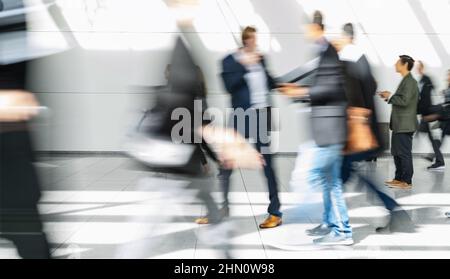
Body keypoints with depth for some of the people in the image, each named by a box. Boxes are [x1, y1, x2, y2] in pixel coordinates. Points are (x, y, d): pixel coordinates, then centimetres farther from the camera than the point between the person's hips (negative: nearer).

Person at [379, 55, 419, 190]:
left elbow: (404, 101, -23)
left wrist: (390, 96, -11)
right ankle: (399, 178, 23)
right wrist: (389, 97, 7)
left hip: (404, 125, -10)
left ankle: (406, 181, 3)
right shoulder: (405, 81, 16)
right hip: (399, 124, 10)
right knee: (396, 152, 15)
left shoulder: (410, 81, -15)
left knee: (404, 153, -3)